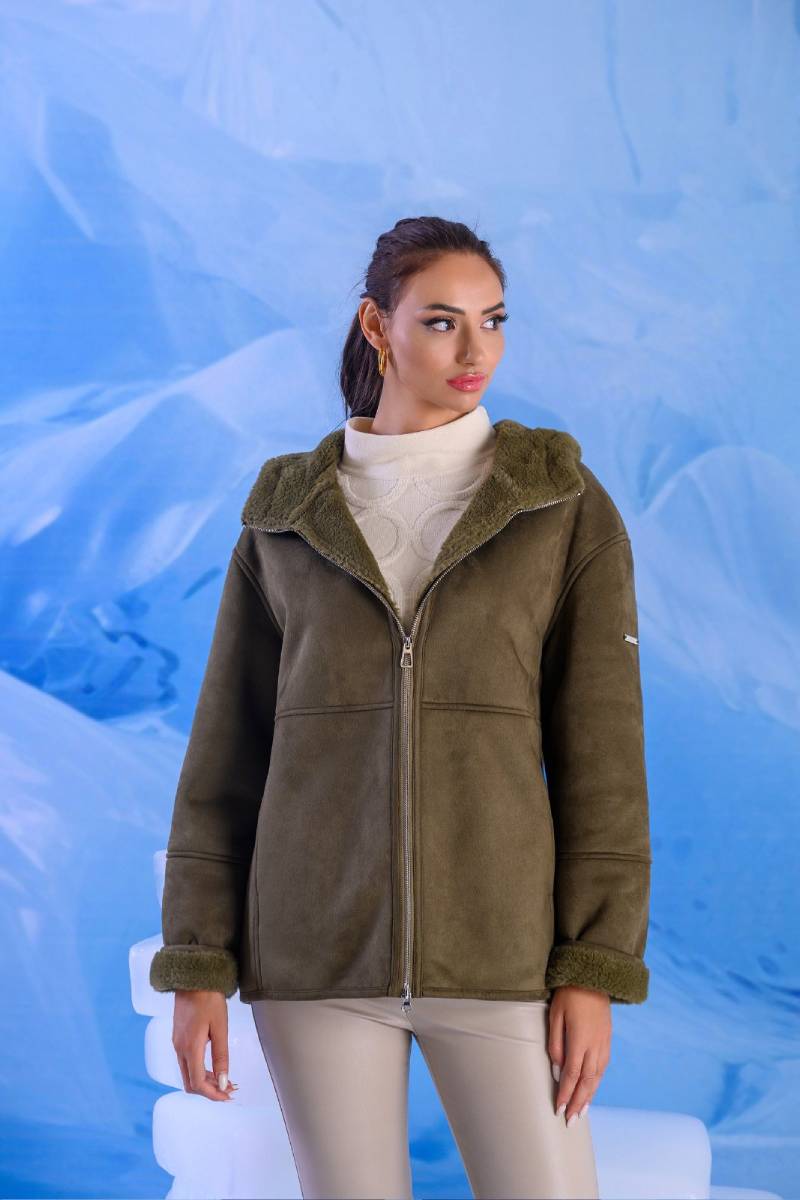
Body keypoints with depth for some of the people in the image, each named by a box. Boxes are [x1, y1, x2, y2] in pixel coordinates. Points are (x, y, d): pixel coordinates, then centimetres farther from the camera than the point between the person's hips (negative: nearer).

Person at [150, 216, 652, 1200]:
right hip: (315, 950, 1)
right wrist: (197, 966, 1)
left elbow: (601, 747, -1)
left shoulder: (567, 507, 2)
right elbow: (226, 752, 8)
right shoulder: (286, 519, 7)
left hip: (496, 947, -1)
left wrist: (595, 970, -7)